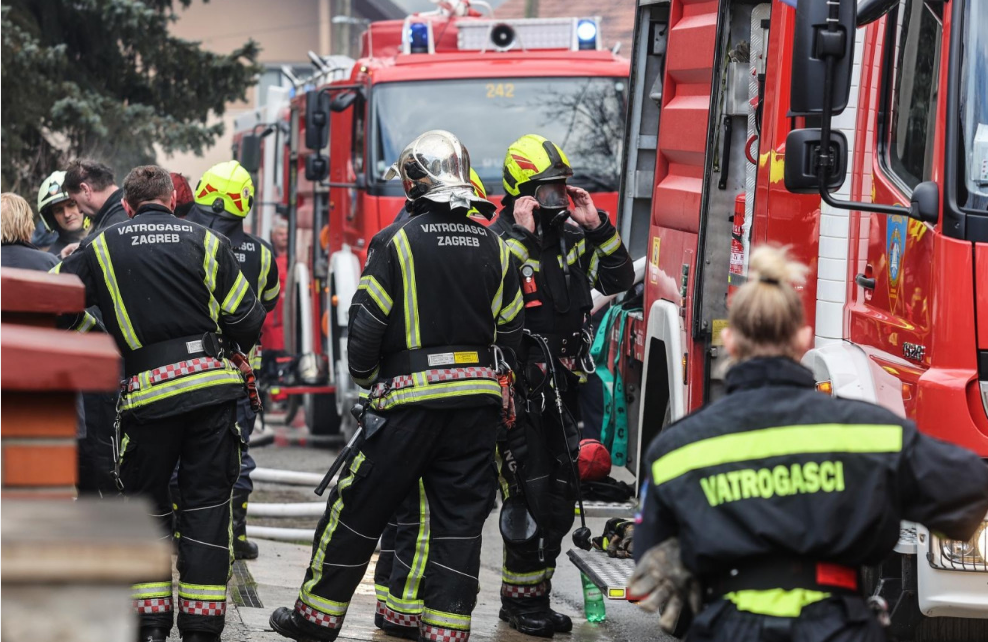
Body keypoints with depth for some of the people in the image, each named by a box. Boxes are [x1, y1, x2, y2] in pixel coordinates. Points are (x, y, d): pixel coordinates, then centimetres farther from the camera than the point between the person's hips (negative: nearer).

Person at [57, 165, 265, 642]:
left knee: (146, 503, 13)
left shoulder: (104, 248, 5)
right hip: (212, 384, 0)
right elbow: (248, 321, 4)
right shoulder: (206, 243, 5)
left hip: (147, 390, 0)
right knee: (207, 503, 7)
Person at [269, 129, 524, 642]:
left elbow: (365, 324, -8)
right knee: (460, 518, 8)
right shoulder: (493, 248, 6)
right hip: (479, 398, 4)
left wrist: (365, 377, 8)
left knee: (360, 506, 8)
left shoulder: (397, 241, -8)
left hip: (411, 397, -4)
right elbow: (510, 328, 13)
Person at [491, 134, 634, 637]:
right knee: (530, 497, -6)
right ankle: (518, 602, 5)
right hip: (518, 386, -7)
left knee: (560, 499, 12)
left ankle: (539, 599, 22)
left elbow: (618, 280, 5)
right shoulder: (503, 239, -11)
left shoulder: (573, 235, 9)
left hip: (563, 385, 7)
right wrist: (520, 235, -26)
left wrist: (597, 226, -5)